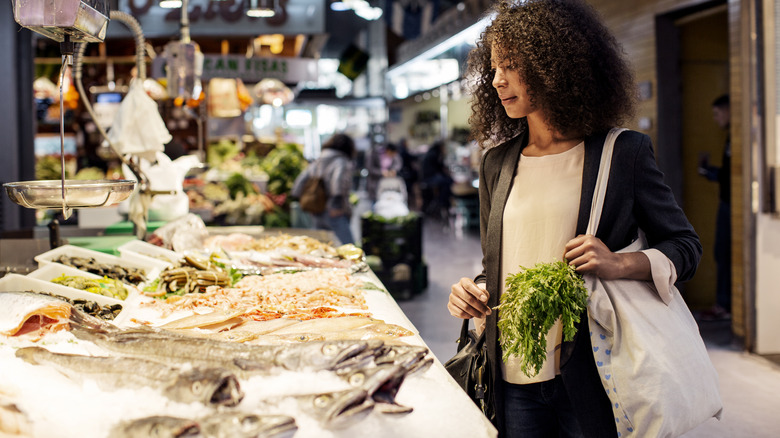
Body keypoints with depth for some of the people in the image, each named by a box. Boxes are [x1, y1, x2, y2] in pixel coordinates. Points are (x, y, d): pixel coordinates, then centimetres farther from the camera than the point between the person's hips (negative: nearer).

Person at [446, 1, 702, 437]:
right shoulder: (497, 163, 9)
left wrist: (619, 264, -18)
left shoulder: (624, 152, -3)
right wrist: (473, 291, -5)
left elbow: (686, 246, 0)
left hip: (590, 375, -3)